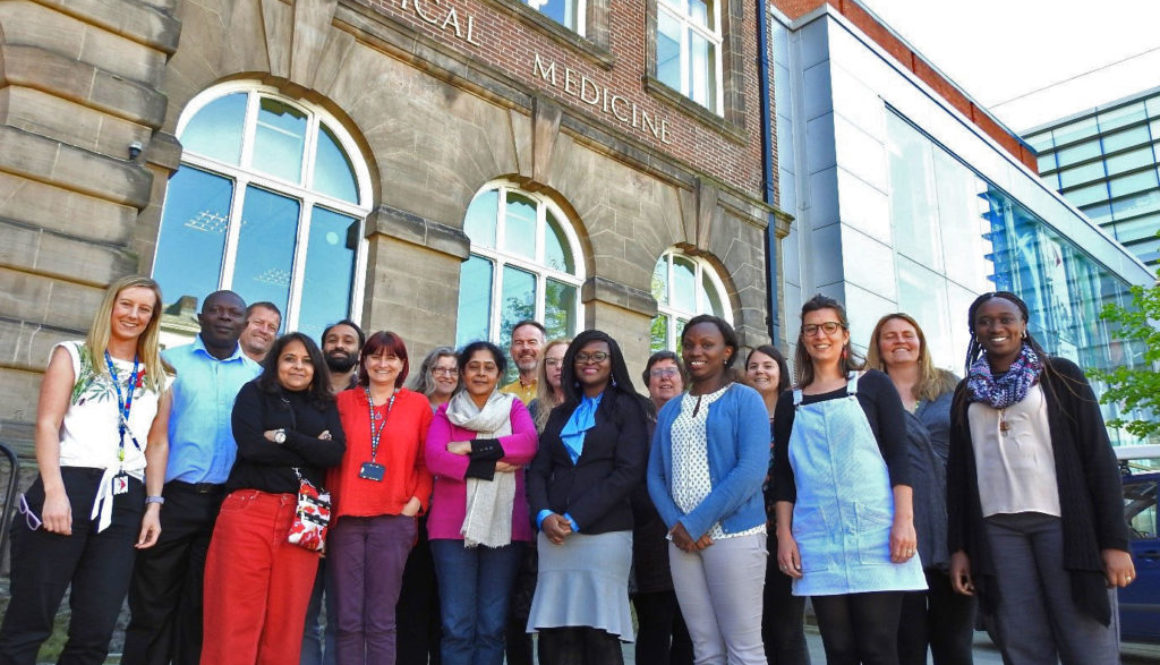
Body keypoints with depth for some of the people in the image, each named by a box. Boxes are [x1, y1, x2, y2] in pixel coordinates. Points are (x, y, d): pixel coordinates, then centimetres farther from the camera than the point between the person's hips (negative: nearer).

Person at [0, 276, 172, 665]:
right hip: (69, 487, -3)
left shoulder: (158, 377, 17)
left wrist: (153, 504, 7)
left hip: (125, 502, 3)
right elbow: (47, 424, -3)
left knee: (96, 630, 4)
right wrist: (54, 491, -15)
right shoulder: (73, 356, 8)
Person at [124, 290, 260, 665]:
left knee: (202, 605, 11)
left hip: (225, 503, 1)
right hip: (171, 496, -1)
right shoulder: (171, 360, 5)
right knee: (153, 601, 6)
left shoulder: (256, 375, 9)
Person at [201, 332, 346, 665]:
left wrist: (285, 436, -9)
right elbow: (251, 445, -9)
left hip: (302, 516, 3)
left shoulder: (325, 406, 16)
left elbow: (334, 454, -1)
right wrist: (310, 450, -4)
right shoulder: (254, 393, 8)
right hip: (249, 510, -2)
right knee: (235, 617, -4)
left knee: (286, 621, 3)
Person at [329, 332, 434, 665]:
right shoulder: (343, 401, 11)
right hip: (346, 517, 1)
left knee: (381, 620, 2)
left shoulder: (418, 404, 7)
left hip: (394, 518, -1)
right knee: (348, 618, 3)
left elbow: (427, 461, 7)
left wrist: (416, 502, -5)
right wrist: (332, 502, -1)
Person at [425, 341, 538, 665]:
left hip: (504, 525, 0)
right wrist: (492, 466, -14)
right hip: (453, 524, 0)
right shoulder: (446, 412, 12)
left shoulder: (514, 407, 12)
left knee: (492, 625, 4)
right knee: (457, 625, -1)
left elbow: (528, 443, -9)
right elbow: (435, 458, -6)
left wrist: (472, 448, -12)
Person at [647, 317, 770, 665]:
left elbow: (751, 470, -12)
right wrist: (676, 524, -6)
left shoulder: (745, 399, -1)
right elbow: (655, 475, 12)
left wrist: (697, 523, -14)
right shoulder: (669, 410, 15)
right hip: (683, 539, 5)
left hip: (733, 534, -5)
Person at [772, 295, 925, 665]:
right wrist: (784, 535, 2)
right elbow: (783, 474, 11)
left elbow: (898, 455, 0)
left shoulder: (873, 385, 6)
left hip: (875, 536, -2)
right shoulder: (790, 403, 13)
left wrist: (904, 520, -11)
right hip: (817, 543, 2)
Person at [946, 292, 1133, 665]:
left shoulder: (1059, 375, 6)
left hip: (1062, 520, -2)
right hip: (996, 527, 3)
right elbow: (958, 472, 12)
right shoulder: (967, 393, 14)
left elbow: (1099, 455, 1)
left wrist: (1115, 540, -7)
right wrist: (958, 547, 6)